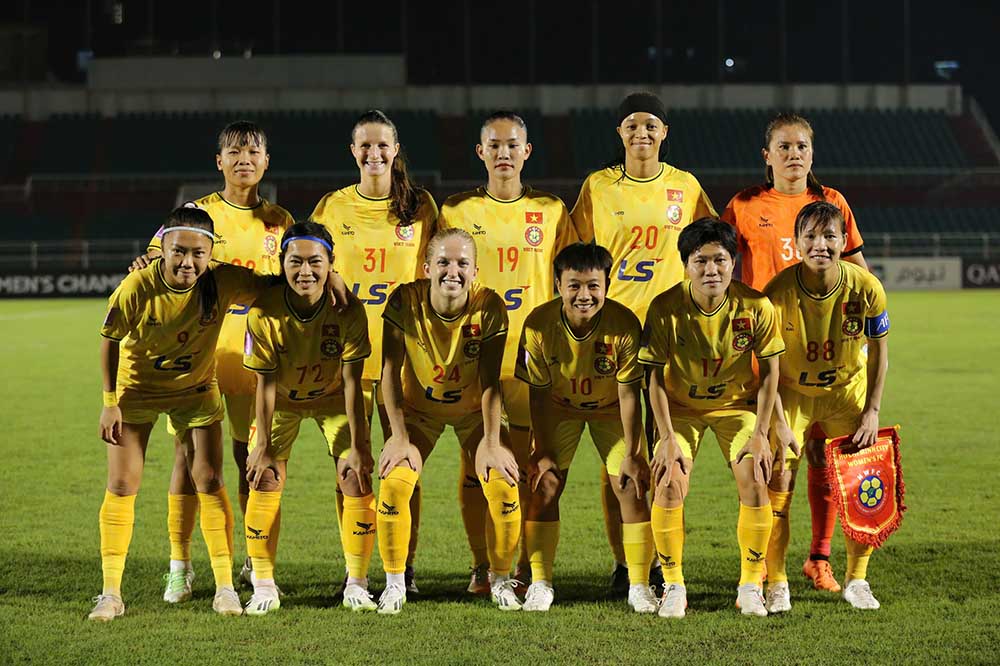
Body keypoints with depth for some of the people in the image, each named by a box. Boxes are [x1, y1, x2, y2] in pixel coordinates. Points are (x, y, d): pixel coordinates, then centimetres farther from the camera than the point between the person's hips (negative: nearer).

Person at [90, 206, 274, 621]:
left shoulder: (224, 282, -24)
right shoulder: (137, 288, -28)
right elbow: (111, 343, -14)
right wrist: (110, 403, -12)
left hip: (195, 389, 1)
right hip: (136, 388, -1)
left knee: (209, 482, -4)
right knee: (121, 485, -4)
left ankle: (225, 587, 6)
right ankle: (111, 594, 3)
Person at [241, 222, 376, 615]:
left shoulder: (348, 310, -28)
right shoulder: (263, 313, -29)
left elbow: (352, 383, -21)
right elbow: (265, 384, -19)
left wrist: (357, 447, -19)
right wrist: (262, 446, -17)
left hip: (333, 397, 0)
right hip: (282, 400, 0)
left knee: (355, 478, -10)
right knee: (265, 478, -11)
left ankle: (357, 584, 3)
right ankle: (263, 587, 1)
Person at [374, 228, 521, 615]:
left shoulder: (490, 307, -24)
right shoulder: (406, 301, -25)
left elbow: (490, 381, -21)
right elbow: (390, 371, -19)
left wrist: (491, 443, -24)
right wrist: (400, 437, -21)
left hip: (473, 409, 0)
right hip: (418, 407, 0)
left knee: (503, 483, -17)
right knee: (394, 481, -20)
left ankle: (501, 580, 5)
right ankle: (394, 583, -2)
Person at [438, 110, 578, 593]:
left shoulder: (551, 212, 7)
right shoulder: (457, 212, 5)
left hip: (532, 354, 0)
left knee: (528, 463, 2)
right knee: (474, 463, 0)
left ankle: (527, 567, 11)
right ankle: (481, 567, 8)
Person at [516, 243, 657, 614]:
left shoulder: (624, 324, -30)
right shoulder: (539, 325, -28)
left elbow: (629, 394, -21)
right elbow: (539, 394, -16)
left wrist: (632, 455, -18)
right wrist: (543, 453, -14)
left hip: (611, 409, -1)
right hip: (559, 409, 1)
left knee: (630, 488, -8)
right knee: (545, 487, -8)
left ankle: (640, 586, 4)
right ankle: (540, 584, 4)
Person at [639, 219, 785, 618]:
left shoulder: (755, 307, -20)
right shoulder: (665, 308, -22)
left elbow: (769, 372, -8)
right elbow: (656, 379, -13)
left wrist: (760, 433, -13)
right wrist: (668, 437, -19)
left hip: (738, 404, 0)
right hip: (681, 406, 0)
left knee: (754, 479, -19)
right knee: (669, 482, -20)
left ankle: (751, 585, -1)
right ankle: (673, 586, -3)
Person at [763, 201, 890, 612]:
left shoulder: (866, 289, -21)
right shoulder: (778, 293, -24)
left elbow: (878, 350, -5)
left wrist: (872, 410, -8)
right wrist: (779, 423, -19)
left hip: (847, 390, 1)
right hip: (790, 394, -1)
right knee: (778, 482, -12)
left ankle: (856, 580, 12)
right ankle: (776, 584, 0)